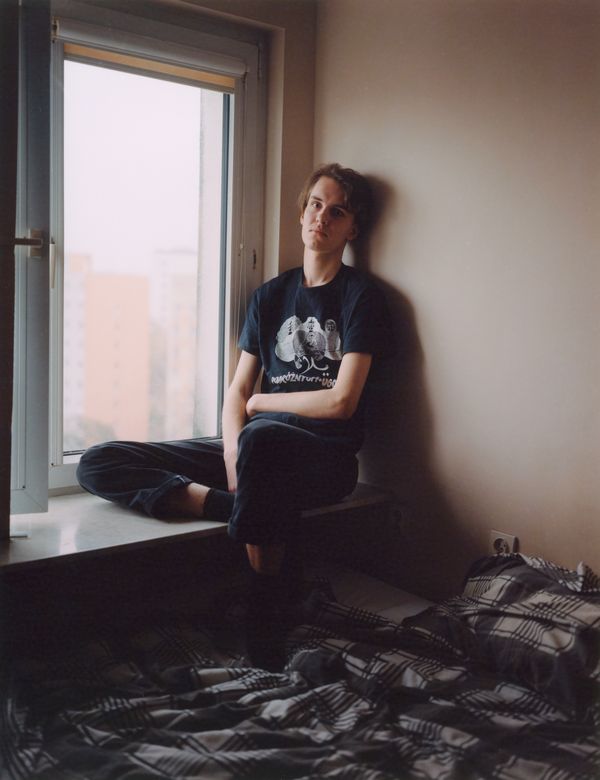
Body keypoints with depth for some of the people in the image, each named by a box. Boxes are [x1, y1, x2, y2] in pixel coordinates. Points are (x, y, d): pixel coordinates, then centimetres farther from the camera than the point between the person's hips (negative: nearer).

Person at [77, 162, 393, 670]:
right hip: (263, 454, 6)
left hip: (328, 457, -5)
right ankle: (247, 508, -25)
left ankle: (267, 618, -27)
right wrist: (235, 453, -10)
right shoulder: (271, 295, 17)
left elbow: (341, 401, -9)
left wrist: (259, 403, 3)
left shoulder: (360, 295, 2)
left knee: (261, 436, -44)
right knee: (98, 465, -8)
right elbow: (237, 392, 10)